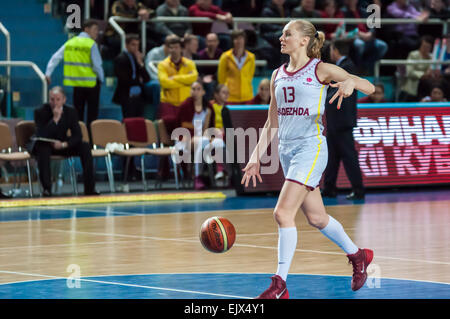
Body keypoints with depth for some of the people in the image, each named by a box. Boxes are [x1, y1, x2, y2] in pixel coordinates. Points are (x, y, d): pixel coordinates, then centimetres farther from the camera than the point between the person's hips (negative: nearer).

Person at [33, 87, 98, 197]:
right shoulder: (40, 112, -15)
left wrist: (64, 144, -25)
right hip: (45, 146, -3)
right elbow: (41, 136, -27)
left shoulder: (71, 112, -5)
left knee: (85, 146, -19)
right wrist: (55, 119, -33)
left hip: (62, 146, 4)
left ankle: (89, 188, -22)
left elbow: (77, 135, -7)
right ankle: (46, 189, -39)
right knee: (43, 149, -39)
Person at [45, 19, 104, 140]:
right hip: (91, 83, -5)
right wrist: (101, 79, 1)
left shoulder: (69, 43, 6)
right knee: (92, 114, 3)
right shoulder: (91, 44, -12)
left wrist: (48, 73, 3)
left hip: (76, 83, 5)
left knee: (77, 113, 13)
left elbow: (56, 57, 1)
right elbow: (97, 65, -14)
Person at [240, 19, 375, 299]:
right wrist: (256, 158, 10)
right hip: (286, 150, 7)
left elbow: (369, 87, -6)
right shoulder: (278, 75, 13)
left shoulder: (320, 70, -4)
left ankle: (280, 285, -11)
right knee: (316, 217, 14)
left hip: (310, 147, -7)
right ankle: (358, 256, 36)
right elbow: (272, 123, 16)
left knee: (283, 213, -16)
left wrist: (351, 83, -28)